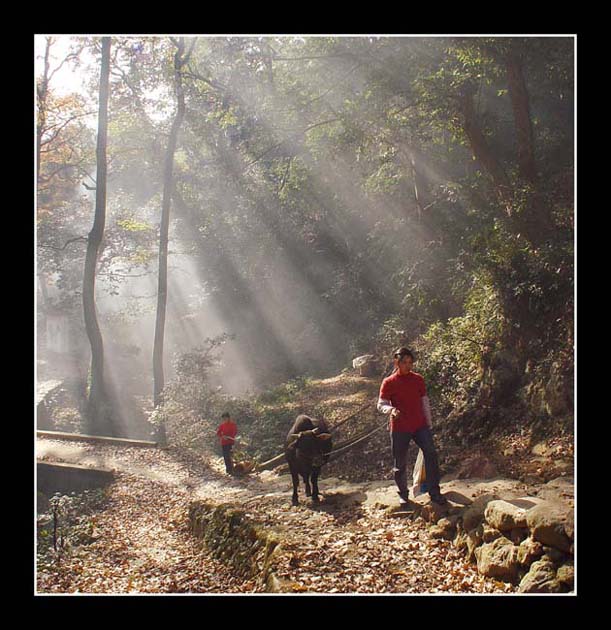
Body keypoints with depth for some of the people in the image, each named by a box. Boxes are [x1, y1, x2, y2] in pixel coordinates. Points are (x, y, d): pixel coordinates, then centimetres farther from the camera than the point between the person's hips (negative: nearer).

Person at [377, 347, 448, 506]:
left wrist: (429, 423, 11)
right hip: (399, 428, -2)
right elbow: (381, 405, -6)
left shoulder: (418, 380, 8)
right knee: (400, 463, 4)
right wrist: (391, 410, -28)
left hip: (420, 425, 2)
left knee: (431, 454, -13)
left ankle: (434, 493, -6)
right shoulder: (388, 383, -3)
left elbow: (425, 402, 13)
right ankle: (403, 494, 22)